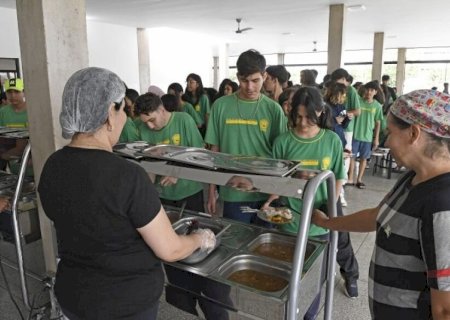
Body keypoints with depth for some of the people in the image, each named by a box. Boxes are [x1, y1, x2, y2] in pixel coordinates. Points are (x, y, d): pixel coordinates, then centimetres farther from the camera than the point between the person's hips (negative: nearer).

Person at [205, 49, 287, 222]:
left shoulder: (274, 109, -3)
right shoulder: (221, 106, -3)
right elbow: (215, 150, 2)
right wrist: (212, 191, 3)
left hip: (267, 194, 1)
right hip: (232, 193, 0)